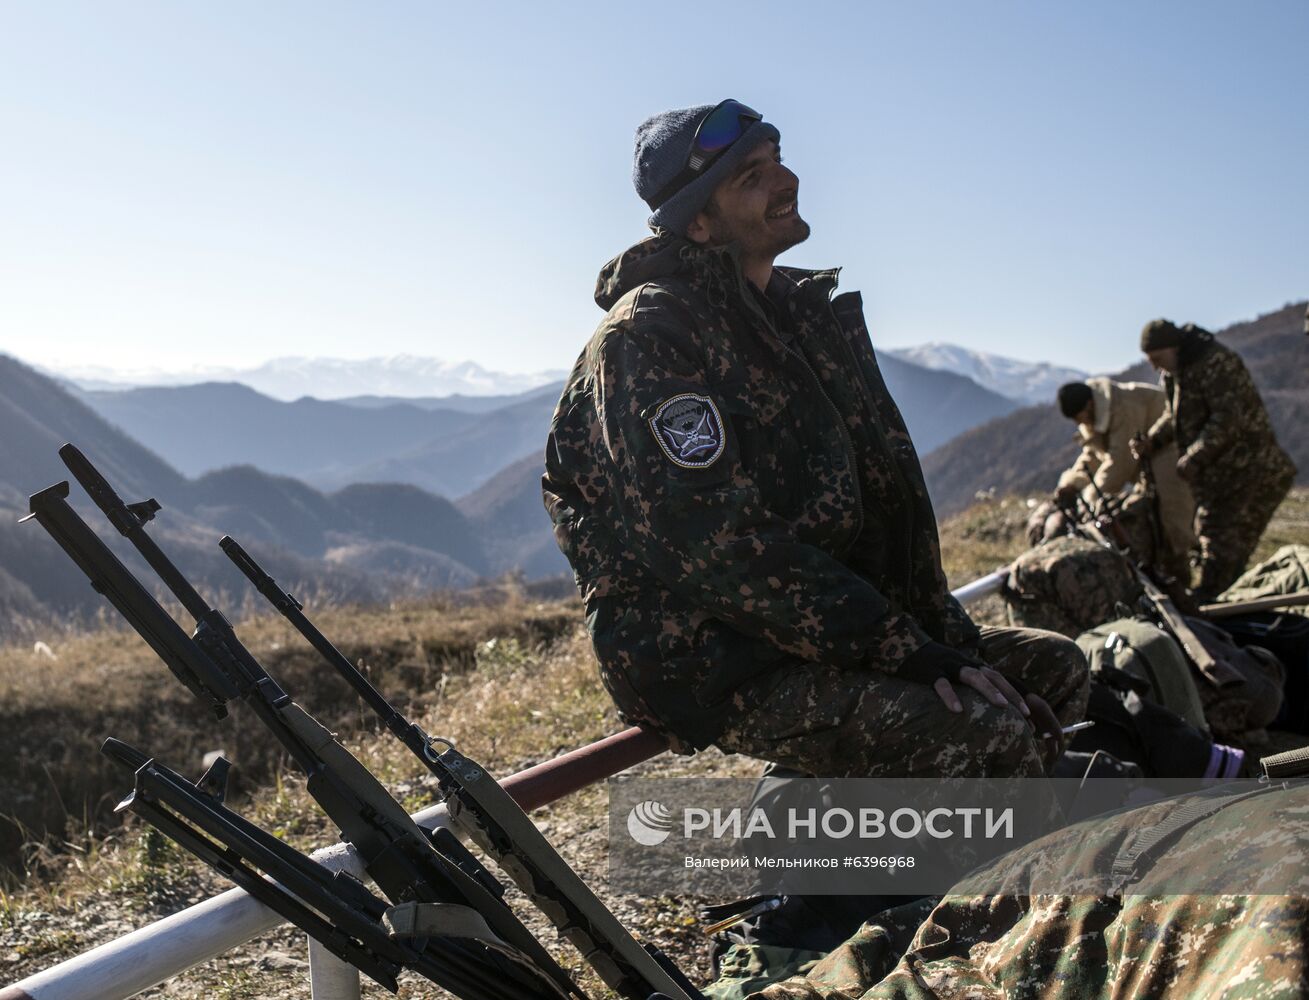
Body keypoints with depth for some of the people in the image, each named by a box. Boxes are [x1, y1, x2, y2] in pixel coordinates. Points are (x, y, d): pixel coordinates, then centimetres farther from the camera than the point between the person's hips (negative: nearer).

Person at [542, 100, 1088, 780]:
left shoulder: (804, 311, 15)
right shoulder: (647, 335, -14)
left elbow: (879, 495, 15)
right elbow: (718, 544, -23)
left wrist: (949, 637, 3)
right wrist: (907, 651, -24)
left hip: (835, 628, 9)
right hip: (718, 669, -9)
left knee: (1055, 668, 4)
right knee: (982, 731, -25)